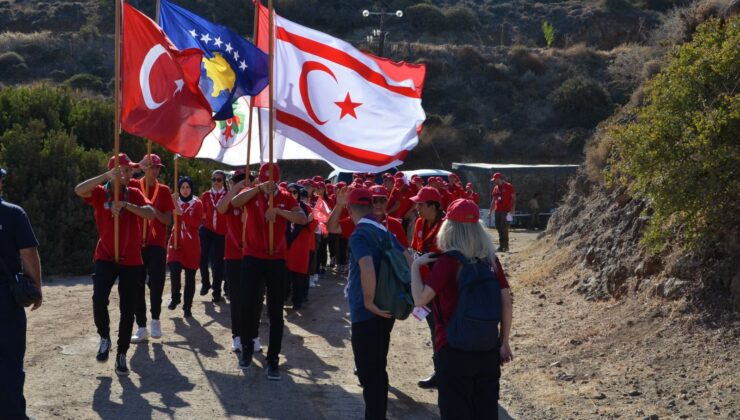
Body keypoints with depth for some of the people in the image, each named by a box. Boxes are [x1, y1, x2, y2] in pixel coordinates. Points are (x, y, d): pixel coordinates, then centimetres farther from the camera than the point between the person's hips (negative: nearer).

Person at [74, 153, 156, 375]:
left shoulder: (134, 193, 4)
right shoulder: (100, 193, -3)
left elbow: (151, 213, -12)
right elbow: (79, 190, -24)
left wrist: (126, 205, -24)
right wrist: (107, 175, -30)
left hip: (131, 260, 2)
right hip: (106, 257, -2)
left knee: (127, 309, 3)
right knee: (99, 298, -23)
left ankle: (121, 355, 16)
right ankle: (104, 337, 4)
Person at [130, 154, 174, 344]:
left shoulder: (164, 190, 4)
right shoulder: (134, 185, 2)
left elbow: (168, 219, 2)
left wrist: (154, 211, -17)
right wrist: (138, 166, -25)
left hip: (157, 244, 0)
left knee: (156, 283, -6)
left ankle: (155, 319, 17)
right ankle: (141, 327, 8)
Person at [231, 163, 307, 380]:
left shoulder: (286, 198, 1)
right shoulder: (251, 194, -1)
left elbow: (303, 219, -14)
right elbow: (234, 202, -24)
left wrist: (278, 210, -26)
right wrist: (259, 188, -32)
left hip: (277, 260, 1)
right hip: (252, 258, 0)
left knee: (276, 312, 3)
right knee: (248, 305, 1)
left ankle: (273, 359, 10)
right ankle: (247, 348, 24)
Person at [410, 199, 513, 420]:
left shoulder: (447, 262, -13)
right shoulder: (490, 258, 2)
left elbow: (420, 300, -20)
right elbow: (506, 302, 2)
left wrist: (415, 266, -7)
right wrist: (504, 342, 10)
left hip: (454, 350, -5)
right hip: (488, 349, 5)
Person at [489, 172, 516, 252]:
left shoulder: (509, 187, -4)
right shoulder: (495, 188, 16)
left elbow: (514, 198, -6)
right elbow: (493, 200, 22)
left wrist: (512, 209, -15)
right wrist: (490, 211, 19)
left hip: (506, 211, -7)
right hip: (497, 211, 7)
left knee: (504, 228, -10)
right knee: (499, 228, 6)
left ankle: (505, 246, -7)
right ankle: (501, 245, 12)